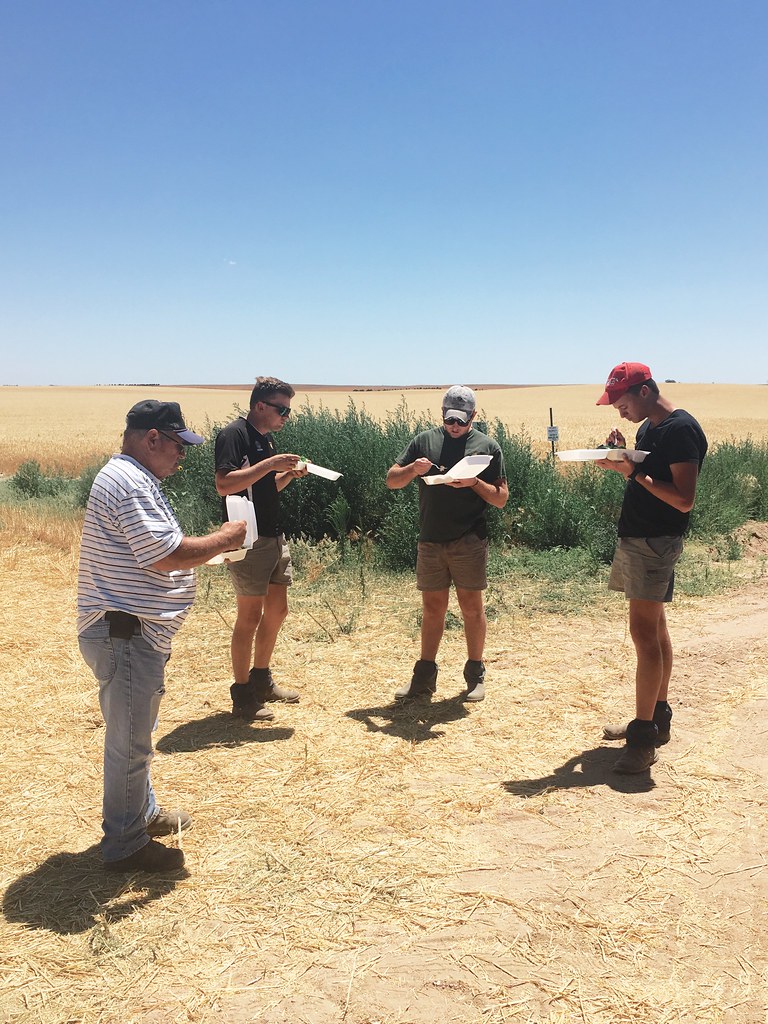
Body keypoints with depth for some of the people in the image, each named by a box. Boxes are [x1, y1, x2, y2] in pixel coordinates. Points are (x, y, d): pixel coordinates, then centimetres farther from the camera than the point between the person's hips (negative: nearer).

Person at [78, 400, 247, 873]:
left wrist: (211, 548, 11)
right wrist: (224, 538, -14)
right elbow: (167, 554, -27)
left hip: (135, 632, 11)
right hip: (125, 633, -11)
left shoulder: (131, 478, 15)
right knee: (130, 740, 2)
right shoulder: (130, 484, -21)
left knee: (134, 732, 24)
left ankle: (144, 812, 40)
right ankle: (125, 845, 15)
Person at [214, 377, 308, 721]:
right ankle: (242, 696, 8)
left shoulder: (265, 438, 16)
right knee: (250, 615, -3)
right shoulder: (234, 434, -12)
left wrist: (288, 475, 5)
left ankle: (261, 680, 29)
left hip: (274, 538, 9)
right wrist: (271, 464, -23)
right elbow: (224, 484, -24)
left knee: (277, 610, 14)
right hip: (249, 541, -9)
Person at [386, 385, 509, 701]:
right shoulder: (425, 440, 8)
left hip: (469, 542, -2)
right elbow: (391, 481, 7)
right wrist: (412, 469, -13)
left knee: (472, 607, 3)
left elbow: (501, 499, 1)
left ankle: (475, 675, 16)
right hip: (430, 541, 2)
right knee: (432, 608, 9)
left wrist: (474, 482, -16)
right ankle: (424, 677, 18)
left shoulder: (487, 446, 3)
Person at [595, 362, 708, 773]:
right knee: (653, 628, 15)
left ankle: (643, 738, -5)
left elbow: (684, 499, -21)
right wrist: (624, 461, 2)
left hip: (656, 542, -10)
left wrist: (635, 473, -22)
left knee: (644, 632, -10)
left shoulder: (681, 429, -16)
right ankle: (657, 719, 25)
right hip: (636, 537, 10)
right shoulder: (648, 428, 14)